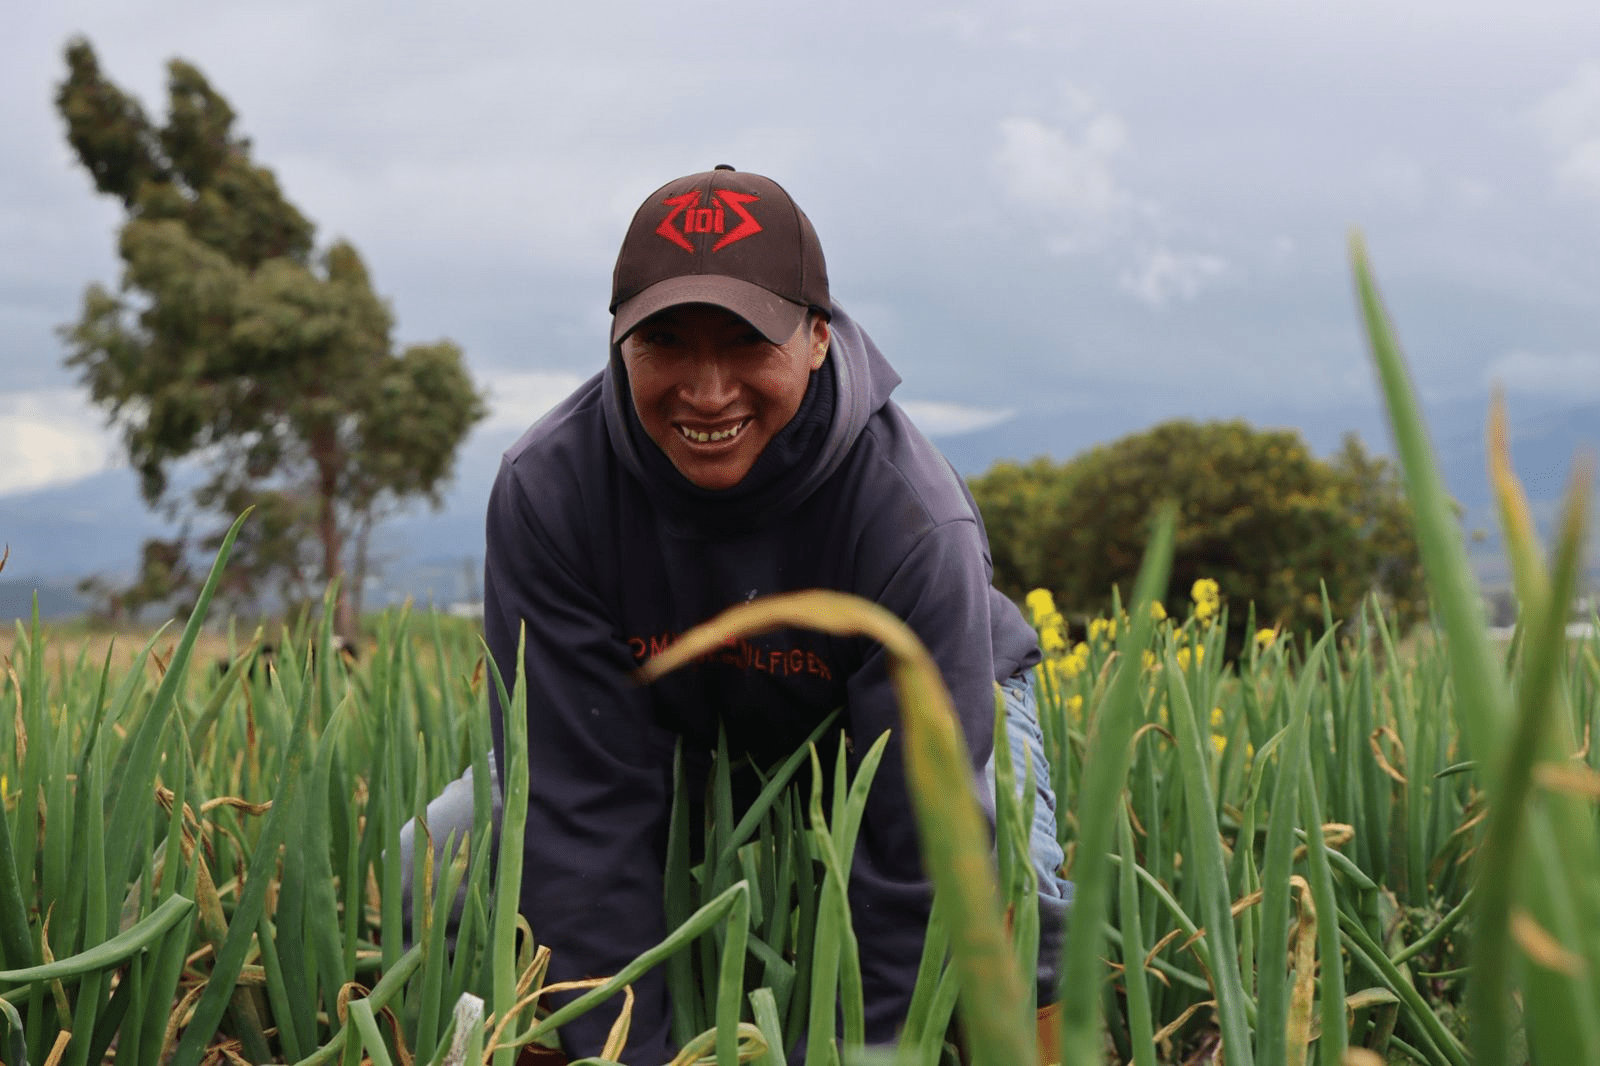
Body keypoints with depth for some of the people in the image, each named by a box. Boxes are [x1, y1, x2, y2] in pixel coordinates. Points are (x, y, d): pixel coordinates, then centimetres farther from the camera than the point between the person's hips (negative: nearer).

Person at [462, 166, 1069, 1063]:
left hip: (906, 717, -2)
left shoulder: (912, 521, -35)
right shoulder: (545, 491, -29)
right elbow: (582, 814, -28)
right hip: (671, 733, 2)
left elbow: (914, 861, -33)